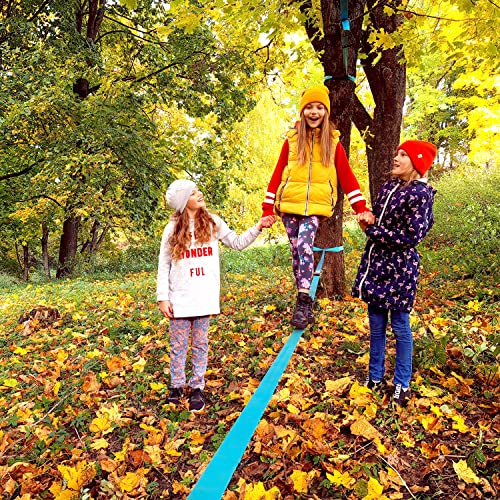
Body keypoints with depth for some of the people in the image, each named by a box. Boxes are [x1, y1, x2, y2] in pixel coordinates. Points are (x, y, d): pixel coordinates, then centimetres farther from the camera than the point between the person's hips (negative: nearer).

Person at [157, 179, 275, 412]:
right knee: (178, 344, 8)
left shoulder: (213, 223, 4)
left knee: (200, 344, 10)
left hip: (205, 296, 1)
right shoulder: (173, 229, -2)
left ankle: (197, 388, 21)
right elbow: (164, 265, 0)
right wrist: (162, 298, -4)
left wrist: (258, 227, -6)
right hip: (180, 297, -1)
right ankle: (176, 386, 24)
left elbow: (237, 243, 6)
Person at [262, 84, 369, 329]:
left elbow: (347, 176, 5)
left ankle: (302, 303, -19)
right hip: (289, 204, 2)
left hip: (316, 206, -2)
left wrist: (361, 209, -2)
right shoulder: (292, 139, 7)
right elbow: (278, 174, 8)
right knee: (296, 251, 1)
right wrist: (267, 209, 3)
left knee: (304, 245, -22)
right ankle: (305, 304, 13)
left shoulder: (332, 142, 6)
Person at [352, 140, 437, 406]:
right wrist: (368, 220, -5)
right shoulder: (389, 186, 9)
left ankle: (402, 385, 21)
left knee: (400, 326, 6)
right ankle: (375, 377, 29)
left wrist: (372, 229, -14)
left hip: (399, 267, -7)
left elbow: (411, 237, -17)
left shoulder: (420, 193, -13)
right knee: (376, 325, 14)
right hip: (374, 262, 7)